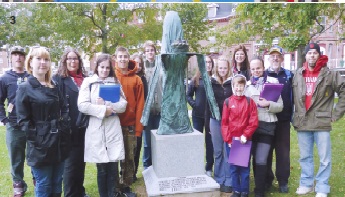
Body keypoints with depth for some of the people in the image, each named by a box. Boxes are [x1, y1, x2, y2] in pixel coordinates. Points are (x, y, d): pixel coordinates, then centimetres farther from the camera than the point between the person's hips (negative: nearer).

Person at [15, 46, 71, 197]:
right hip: (40, 147, -5)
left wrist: (64, 129, 1)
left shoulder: (54, 87, 12)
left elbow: (64, 110, 14)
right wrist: (37, 140, -15)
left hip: (59, 143, 5)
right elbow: (23, 121, -10)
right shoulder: (24, 89, -6)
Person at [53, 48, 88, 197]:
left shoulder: (84, 79, 12)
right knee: (71, 163, 3)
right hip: (70, 129, -6)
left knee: (81, 162, 16)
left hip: (83, 128, 6)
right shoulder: (58, 79, -6)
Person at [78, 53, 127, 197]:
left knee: (113, 167, 4)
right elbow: (82, 105, -8)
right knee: (101, 168, 5)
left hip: (113, 129, 2)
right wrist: (103, 110, -10)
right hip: (96, 129, -2)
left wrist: (108, 107, -11)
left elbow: (123, 105, 4)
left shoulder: (115, 82, 12)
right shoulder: (88, 82, 3)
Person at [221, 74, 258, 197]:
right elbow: (224, 122, -1)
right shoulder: (227, 102, 1)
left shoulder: (250, 102, -1)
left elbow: (254, 122, -5)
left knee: (244, 166, 7)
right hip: (231, 140, 1)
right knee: (233, 167, 10)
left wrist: (245, 135, -13)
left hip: (245, 140, -1)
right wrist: (228, 139, -6)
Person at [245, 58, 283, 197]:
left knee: (261, 160, -7)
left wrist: (268, 104, -17)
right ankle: (259, 186, 28)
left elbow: (280, 106, -1)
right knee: (255, 158, 11)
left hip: (267, 125, -3)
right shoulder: (247, 85, 9)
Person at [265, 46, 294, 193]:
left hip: (283, 119, 1)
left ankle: (283, 181, 20)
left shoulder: (289, 75, 9)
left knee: (283, 152, 6)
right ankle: (266, 180, 21)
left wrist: (293, 115, -4)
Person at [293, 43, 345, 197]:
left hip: (322, 122, -3)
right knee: (305, 157, 14)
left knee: (325, 159, 3)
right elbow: (293, 97, 14)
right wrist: (295, 116, 8)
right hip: (302, 123, 3)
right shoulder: (298, 74, 7)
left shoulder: (330, 74, -4)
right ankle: (306, 184, 28)